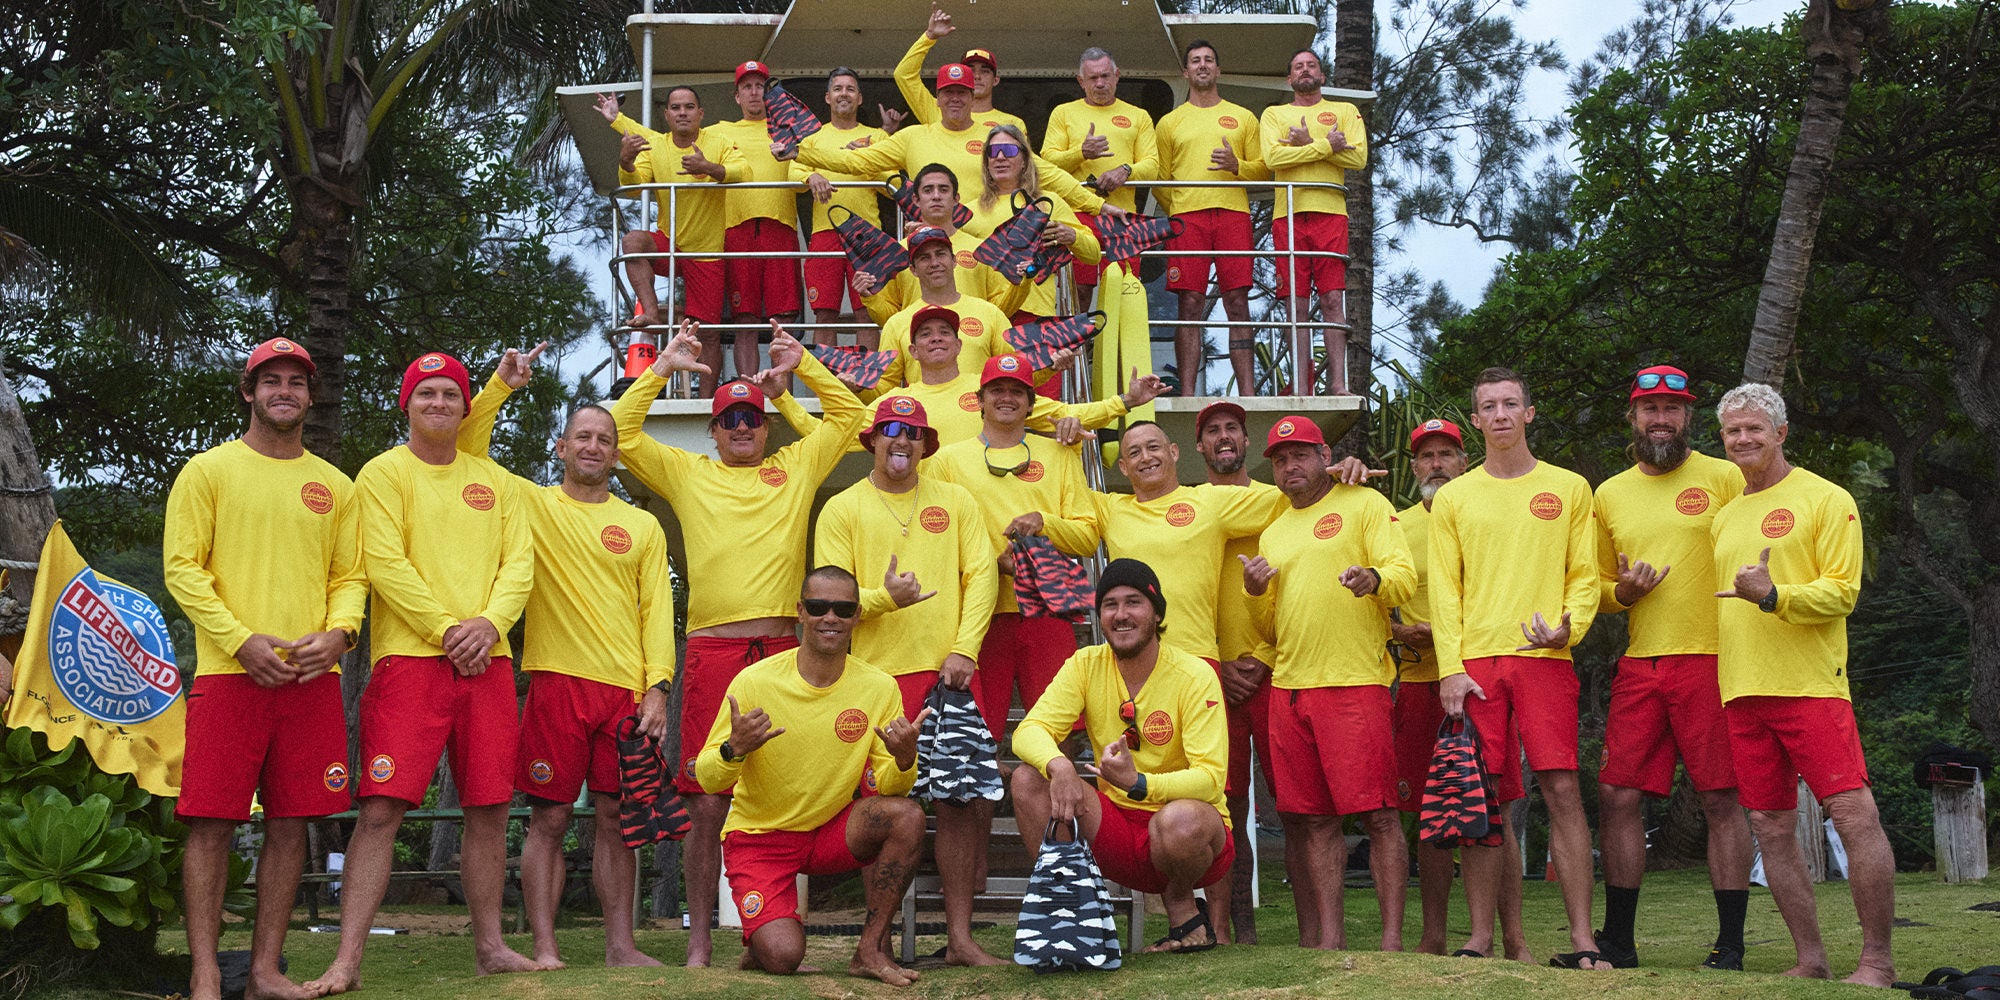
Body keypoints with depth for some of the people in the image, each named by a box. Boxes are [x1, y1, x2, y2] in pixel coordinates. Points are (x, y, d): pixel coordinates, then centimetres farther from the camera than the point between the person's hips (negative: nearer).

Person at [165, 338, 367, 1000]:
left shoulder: (333, 485, 16)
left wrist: (338, 632, -6)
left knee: (290, 823, 4)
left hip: (312, 675, 3)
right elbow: (182, 567, -2)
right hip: (228, 673, -3)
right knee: (212, 821, -5)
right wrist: (242, 641, -13)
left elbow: (350, 574, 15)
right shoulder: (208, 471, 5)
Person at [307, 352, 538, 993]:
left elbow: (519, 562, 9)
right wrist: (446, 630, -13)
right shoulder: (384, 473, 3)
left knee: (490, 810, 6)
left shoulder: (496, 481, 17)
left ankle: (490, 946, 18)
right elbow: (386, 564, -7)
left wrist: (488, 623, -9)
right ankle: (347, 961, -9)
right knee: (381, 808, -10)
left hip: (487, 661, 4)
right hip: (409, 657, -4)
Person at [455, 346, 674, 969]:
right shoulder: (533, 504, 8)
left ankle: (620, 945, 13)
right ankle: (545, 950, 4)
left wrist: (657, 686, -1)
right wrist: (501, 385, -10)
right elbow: (468, 451, 0)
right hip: (557, 683, -2)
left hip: (628, 689, 2)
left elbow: (657, 610, 9)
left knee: (617, 820, 6)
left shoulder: (643, 526, 14)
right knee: (549, 818, -1)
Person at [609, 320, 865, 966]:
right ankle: (699, 942, 4)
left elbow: (848, 415, 21)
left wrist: (802, 363, 14)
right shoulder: (687, 473, 16)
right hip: (711, 649, -1)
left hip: (781, 650, 1)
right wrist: (662, 368, 10)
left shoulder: (797, 467, 18)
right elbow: (620, 434, 11)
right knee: (706, 804, -2)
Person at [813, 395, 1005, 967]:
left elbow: (981, 576, 6)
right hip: (877, 674, -2)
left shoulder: (955, 501, 13)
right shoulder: (842, 509, 7)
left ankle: (959, 937, 8)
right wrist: (885, 597, -19)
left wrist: (964, 650, -6)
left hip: (949, 673, 2)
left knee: (968, 802, -1)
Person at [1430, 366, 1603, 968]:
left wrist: (1569, 625, -10)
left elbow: (1584, 575, 10)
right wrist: (1450, 667, -3)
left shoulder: (1568, 489, 12)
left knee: (1561, 789, -10)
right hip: (1474, 664, 1)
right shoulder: (1453, 498, 13)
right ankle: (1481, 938, 5)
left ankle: (1582, 941, -7)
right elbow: (1444, 589, 9)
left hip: (1544, 658, -1)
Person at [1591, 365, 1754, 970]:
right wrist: (1620, 591, 0)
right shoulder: (1609, 495, 15)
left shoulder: (1725, 479, 3)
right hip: (1639, 665, 4)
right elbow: (1598, 587, 24)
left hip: (1712, 659, -4)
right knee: (1617, 795, 1)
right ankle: (1617, 941, 10)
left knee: (1722, 800, -3)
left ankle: (1731, 944, 5)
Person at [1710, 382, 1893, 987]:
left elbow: (1842, 593, -8)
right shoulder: (1724, 517, 20)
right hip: (1742, 692, 6)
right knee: (1772, 830, 5)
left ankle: (1877, 960, -4)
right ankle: (1811, 959, 13)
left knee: (1855, 816, -11)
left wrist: (1773, 596, -23)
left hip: (1810, 686, -6)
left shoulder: (1825, 500, 1)